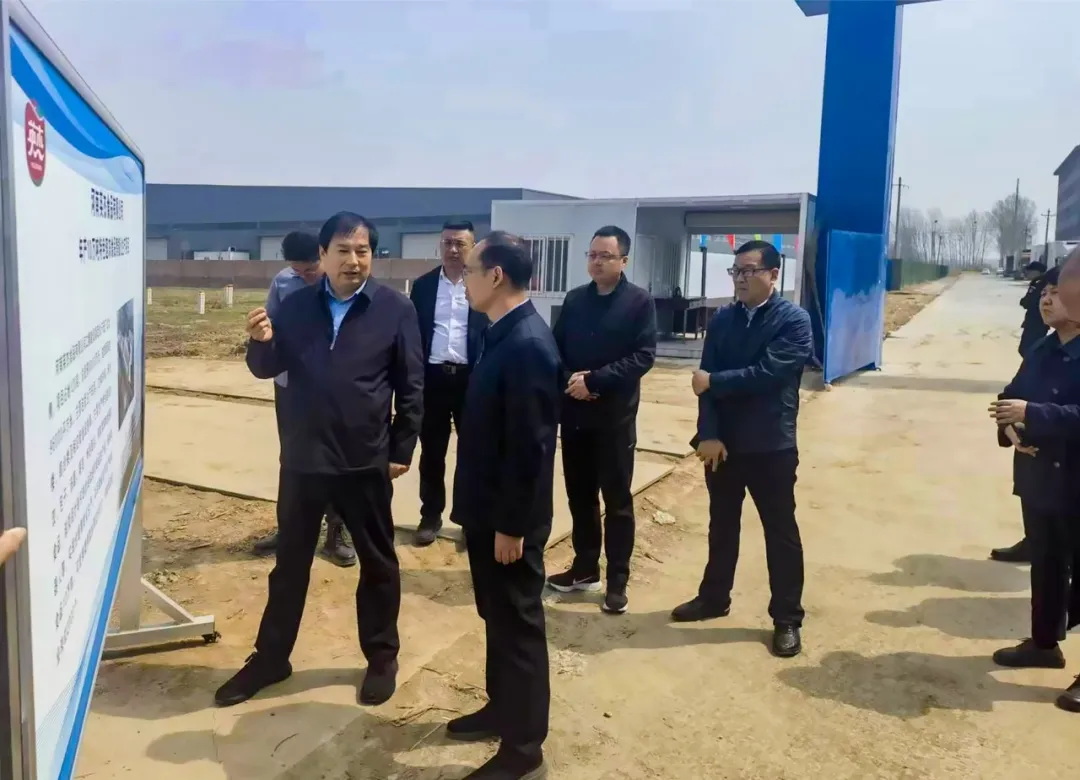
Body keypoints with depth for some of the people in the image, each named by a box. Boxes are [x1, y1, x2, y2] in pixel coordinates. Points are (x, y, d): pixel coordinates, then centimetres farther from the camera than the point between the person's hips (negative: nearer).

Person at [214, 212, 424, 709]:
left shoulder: (395, 309, -6)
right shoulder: (296, 306, 2)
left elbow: (411, 386, -4)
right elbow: (267, 369, 6)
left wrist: (403, 449, -6)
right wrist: (260, 342, -16)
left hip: (366, 462, -2)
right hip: (302, 459, 3)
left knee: (378, 564, 12)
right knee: (290, 563, 15)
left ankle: (382, 658, 30)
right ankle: (270, 658, 32)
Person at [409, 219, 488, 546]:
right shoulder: (423, 285, 6)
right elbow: (413, 333, 6)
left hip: (471, 378, -1)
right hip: (433, 377, 2)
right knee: (431, 452, 10)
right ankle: (431, 515, 23)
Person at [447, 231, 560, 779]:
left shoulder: (527, 345, -23)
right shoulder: (503, 335, 7)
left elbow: (530, 446, -24)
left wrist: (511, 525, -19)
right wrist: (484, 514, 17)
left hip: (509, 518, -9)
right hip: (487, 509, 9)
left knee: (519, 626, 5)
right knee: (497, 618, 22)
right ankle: (502, 708, 41)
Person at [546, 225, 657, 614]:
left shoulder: (639, 302, -4)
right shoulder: (574, 299, 9)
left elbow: (643, 357, -12)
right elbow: (556, 349, 9)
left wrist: (594, 380, -18)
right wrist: (570, 381, -10)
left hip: (615, 415, -4)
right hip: (574, 412, 4)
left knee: (617, 499, 4)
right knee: (580, 494, 12)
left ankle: (617, 579, 14)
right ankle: (585, 567, 27)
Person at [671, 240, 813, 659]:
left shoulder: (794, 320, -8)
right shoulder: (721, 320, 6)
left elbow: (767, 374, -20)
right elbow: (706, 380, -2)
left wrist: (713, 382, -13)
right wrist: (708, 434, -13)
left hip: (771, 446, -4)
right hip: (722, 442, 4)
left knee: (780, 533, 6)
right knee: (722, 525, 17)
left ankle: (787, 619, 19)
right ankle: (714, 597, 34)